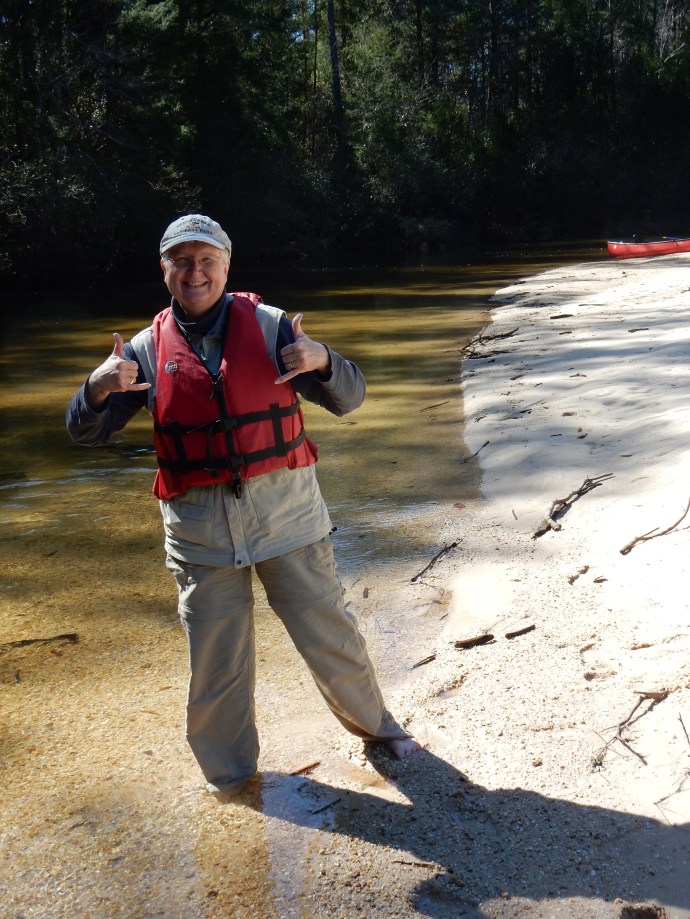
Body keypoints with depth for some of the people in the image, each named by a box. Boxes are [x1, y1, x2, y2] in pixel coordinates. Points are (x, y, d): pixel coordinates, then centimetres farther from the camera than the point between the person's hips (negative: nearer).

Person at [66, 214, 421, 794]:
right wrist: (98, 390, -20)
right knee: (215, 659, 11)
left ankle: (375, 724, 38)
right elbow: (86, 432, 3)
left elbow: (348, 398, -4)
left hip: (285, 512, -1)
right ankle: (229, 769, 35)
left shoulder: (270, 326, -2)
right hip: (198, 524, 1)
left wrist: (321, 360, -26)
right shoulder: (148, 349, 2)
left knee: (329, 633, 11)